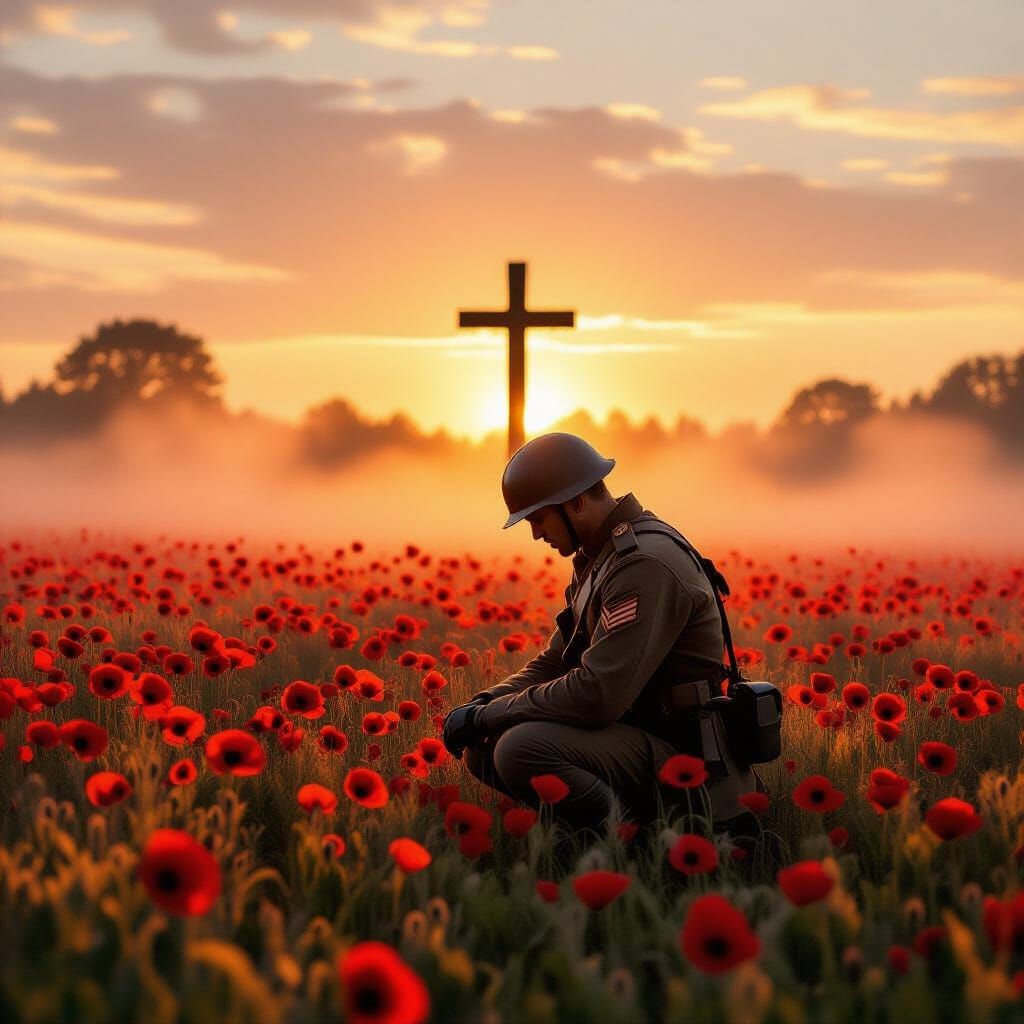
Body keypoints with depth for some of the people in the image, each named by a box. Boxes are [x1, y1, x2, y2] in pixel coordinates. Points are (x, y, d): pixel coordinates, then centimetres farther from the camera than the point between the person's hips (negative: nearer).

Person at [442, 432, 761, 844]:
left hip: (680, 755, -11)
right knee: (482, 749, 7)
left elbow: (598, 695, -28)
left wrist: (490, 715, -17)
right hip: (633, 732, 11)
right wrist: (485, 704, 0)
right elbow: (555, 662, 20)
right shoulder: (597, 558, 13)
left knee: (521, 748, -29)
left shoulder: (646, 563, -21)